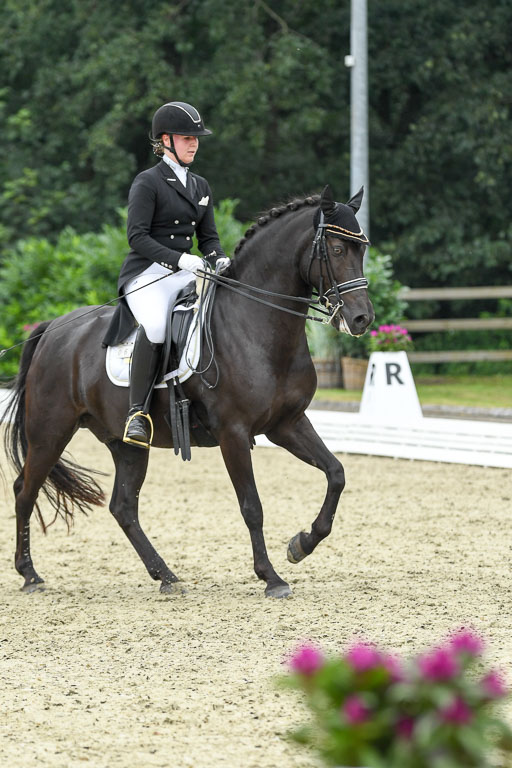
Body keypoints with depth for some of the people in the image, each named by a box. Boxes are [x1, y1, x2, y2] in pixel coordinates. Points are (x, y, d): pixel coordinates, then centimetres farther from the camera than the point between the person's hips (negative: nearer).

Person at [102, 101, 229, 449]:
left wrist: (219, 259, -4)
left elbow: (208, 236, 19)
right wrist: (179, 258, -23)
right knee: (157, 324, -37)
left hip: (184, 275, 7)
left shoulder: (200, 186, 18)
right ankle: (138, 411, -30)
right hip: (146, 274, -7)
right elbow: (138, 236, -12)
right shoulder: (148, 183, -4)